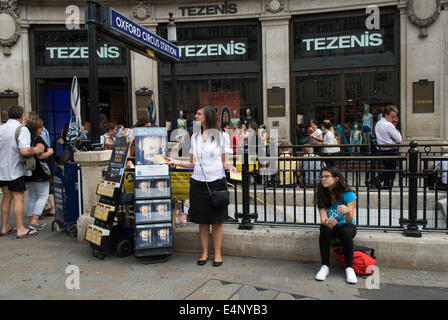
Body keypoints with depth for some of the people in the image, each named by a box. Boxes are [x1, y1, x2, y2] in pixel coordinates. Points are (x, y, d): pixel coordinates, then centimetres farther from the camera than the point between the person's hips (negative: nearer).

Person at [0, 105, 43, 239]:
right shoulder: (22, 129, -14)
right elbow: (24, 151, -26)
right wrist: (35, 150, -9)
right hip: (15, 170, -7)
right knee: (18, 198, -1)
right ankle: (20, 229, 3)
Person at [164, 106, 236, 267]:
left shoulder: (220, 136, 1)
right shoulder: (194, 137, 9)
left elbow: (224, 162, 3)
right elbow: (192, 163, 11)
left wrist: (231, 167, -18)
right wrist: (175, 161, -3)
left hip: (217, 182, -3)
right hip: (198, 182, 3)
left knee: (217, 220, 4)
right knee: (202, 220, 8)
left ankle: (218, 253, 17)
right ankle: (204, 252, 22)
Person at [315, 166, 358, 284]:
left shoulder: (348, 194, -19)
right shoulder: (321, 196, -10)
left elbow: (349, 220, -25)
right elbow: (323, 218, -18)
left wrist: (348, 212, -49)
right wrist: (326, 223, -44)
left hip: (346, 225, -2)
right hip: (330, 226, 2)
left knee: (346, 232, -35)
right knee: (324, 231, -32)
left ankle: (349, 268, -21)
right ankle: (325, 266, -21)